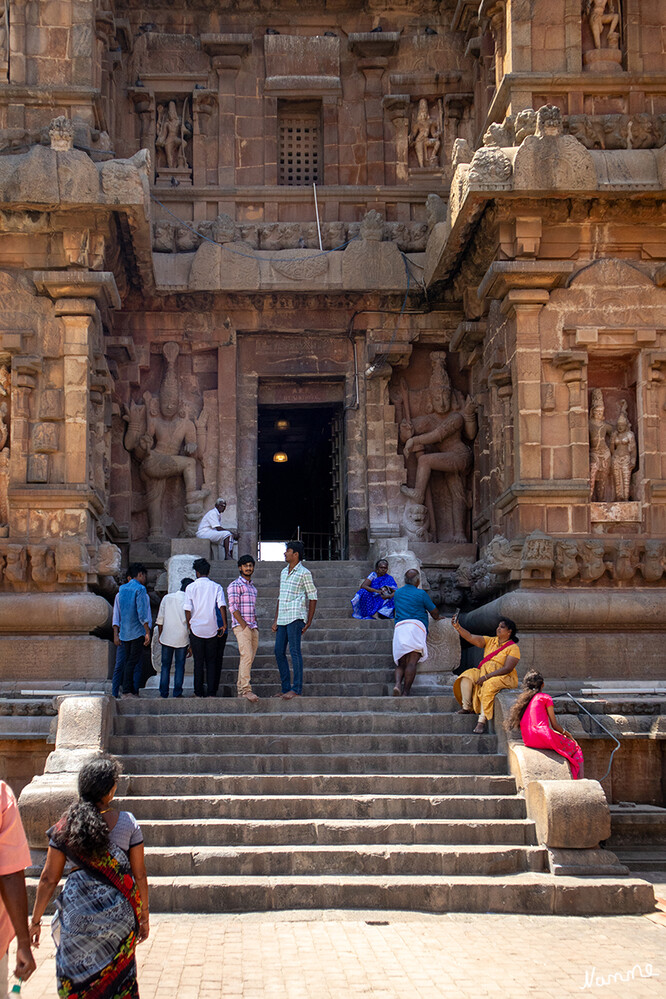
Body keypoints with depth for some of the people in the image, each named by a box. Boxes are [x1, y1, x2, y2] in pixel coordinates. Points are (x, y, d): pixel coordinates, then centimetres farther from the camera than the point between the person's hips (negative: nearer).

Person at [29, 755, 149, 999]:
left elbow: (48, 879, -2)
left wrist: (35, 921, 8)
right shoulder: (128, 823, -5)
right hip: (119, 914, 1)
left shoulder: (65, 826, -5)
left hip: (77, 916, 0)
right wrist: (143, 916, 11)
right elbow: (139, 875, 0)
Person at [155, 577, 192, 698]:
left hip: (167, 638, 2)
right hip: (182, 638, -2)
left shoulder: (167, 598, 2)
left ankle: (163, 693, 7)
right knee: (180, 666, 7)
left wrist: (160, 635, 14)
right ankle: (177, 692, 4)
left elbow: (160, 619, 4)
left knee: (165, 666, 9)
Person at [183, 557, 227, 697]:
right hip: (212, 630, 1)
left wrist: (189, 626, 7)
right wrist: (224, 624, -5)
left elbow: (187, 610, -3)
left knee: (198, 662, 6)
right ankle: (211, 692, 1)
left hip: (196, 629, -1)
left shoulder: (191, 587, -1)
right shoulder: (216, 587, 1)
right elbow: (222, 606, -10)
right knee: (211, 662, 7)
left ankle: (199, 692, 5)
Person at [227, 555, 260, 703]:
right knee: (247, 656, -18)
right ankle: (246, 689, -22)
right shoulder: (235, 585, -3)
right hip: (241, 626, -8)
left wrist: (255, 626, 14)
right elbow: (233, 608, -11)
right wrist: (244, 625, -15)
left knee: (249, 659, 5)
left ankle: (240, 689, 8)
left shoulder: (253, 587, 22)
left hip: (253, 627, 8)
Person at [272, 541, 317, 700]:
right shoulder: (284, 572, 17)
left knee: (295, 652, -8)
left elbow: (313, 597, -5)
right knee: (279, 652, 6)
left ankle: (297, 689, -6)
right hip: (282, 618, 8)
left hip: (296, 617, -8)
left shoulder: (304, 573, -5)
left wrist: (309, 622, -8)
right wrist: (276, 621, 17)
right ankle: (286, 688, 12)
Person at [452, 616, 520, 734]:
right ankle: (466, 707, -17)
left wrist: (487, 676, -24)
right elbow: (471, 638, -2)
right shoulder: (490, 640, 10)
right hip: (484, 671, 6)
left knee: (489, 685, -36)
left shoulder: (513, 648, -7)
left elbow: (507, 669, -17)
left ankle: (482, 720, -36)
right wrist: (457, 627, -17)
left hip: (504, 677, -6)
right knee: (467, 676, -19)